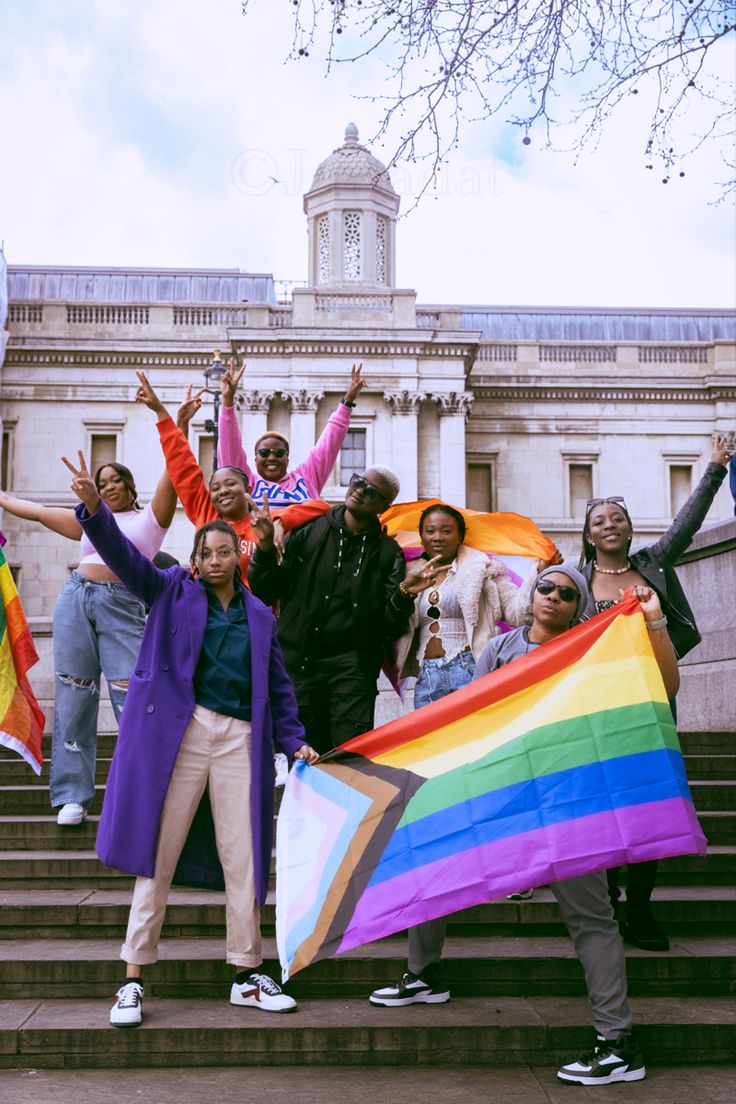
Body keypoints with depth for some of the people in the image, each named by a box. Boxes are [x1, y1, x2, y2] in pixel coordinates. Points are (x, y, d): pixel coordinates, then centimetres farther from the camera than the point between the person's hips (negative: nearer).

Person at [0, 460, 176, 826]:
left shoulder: (150, 517, 10)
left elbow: (172, 474, 1)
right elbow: (38, 511, 27)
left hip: (123, 607, -4)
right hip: (75, 599, 4)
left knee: (133, 699, -10)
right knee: (73, 699, 3)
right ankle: (73, 795, 9)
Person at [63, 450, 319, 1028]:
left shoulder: (260, 616, 15)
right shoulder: (172, 592, 8)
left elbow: (279, 686, 19)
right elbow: (124, 555, -6)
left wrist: (295, 740, 10)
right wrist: (94, 508, -22)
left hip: (241, 740, 3)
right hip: (178, 733, -2)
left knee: (244, 859, 6)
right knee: (157, 855, 1)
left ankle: (248, 976, 20)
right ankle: (134, 980, 12)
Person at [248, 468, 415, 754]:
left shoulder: (388, 553, 5)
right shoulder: (309, 532, 8)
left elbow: (392, 623, -1)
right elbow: (266, 591, 7)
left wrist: (404, 596, -20)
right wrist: (266, 547, -8)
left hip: (351, 664, -2)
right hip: (298, 658, 2)